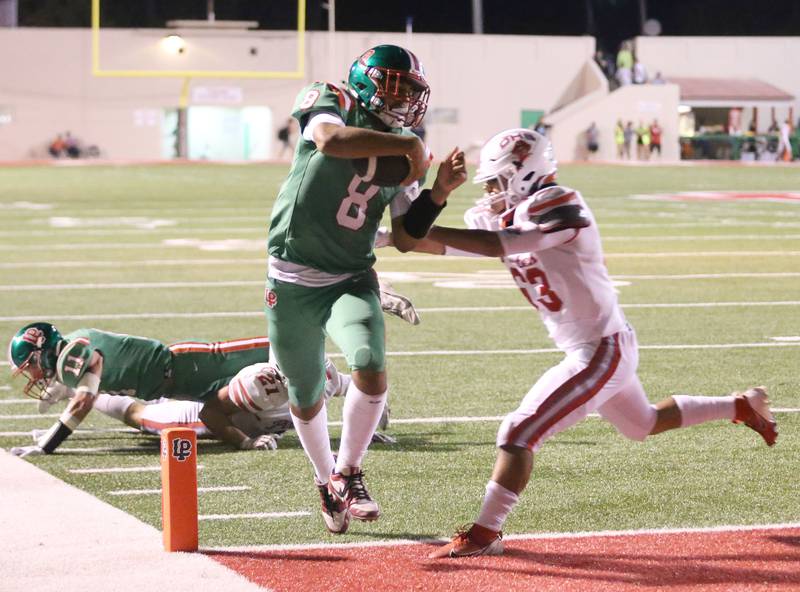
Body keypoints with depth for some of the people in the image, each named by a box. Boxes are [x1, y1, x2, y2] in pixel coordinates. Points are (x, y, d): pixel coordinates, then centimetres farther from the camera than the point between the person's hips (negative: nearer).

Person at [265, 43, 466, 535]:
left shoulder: (404, 155, 5)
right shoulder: (330, 104, -8)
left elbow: (406, 239, 4)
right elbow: (330, 140, -34)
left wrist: (439, 191, -9)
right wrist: (409, 146, -28)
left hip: (351, 281, 3)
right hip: (293, 279, -2)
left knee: (371, 369, -23)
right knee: (306, 398, 10)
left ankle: (349, 472, -1)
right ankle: (327, 481, 37)